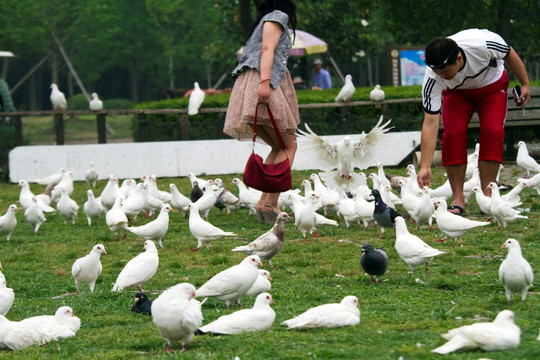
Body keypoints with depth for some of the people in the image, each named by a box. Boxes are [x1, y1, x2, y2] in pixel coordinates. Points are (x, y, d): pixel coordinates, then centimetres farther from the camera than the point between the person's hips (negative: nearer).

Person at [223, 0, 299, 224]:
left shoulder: (265, 21, 30)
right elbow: (267, 49, -11)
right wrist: (265, 82, -24)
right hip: (265, 84, -9)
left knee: (279, 148, 12)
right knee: (289, 146, -7)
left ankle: (265, 201, -2)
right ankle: (270, 203, -19)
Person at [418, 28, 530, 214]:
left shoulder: (483, 44, -42)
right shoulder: (432, 78, -36)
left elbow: (510, 55, -17)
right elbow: (430, 124, -34)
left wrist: (525, 84, -5)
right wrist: (425, 167, -39)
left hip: (492, 85, 0)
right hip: (457, 92, 0)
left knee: (493, 132, -19)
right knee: (453, 134, -20)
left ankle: (487, 196, -13)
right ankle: (458, 199, -11)